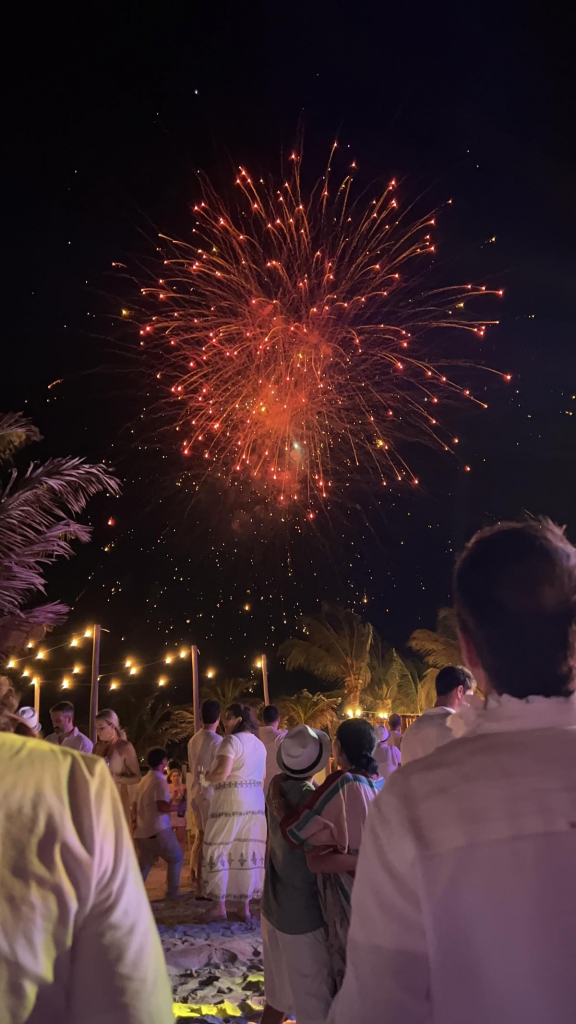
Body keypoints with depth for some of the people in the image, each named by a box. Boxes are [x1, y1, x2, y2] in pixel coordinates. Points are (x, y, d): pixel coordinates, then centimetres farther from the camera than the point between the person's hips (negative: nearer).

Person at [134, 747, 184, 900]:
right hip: (157, 830, -8)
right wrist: (178, 806, -11)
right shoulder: (159, 780, -14)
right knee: (176, 858, 8)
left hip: (141, 830, 8)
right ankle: (172, 892, 8)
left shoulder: (144, 780, 13)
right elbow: (162, 806, -24)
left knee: (144, 864, 17)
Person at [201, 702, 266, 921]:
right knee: (248, 851, 9)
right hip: (255, 802, 7)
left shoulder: (231, 740, -11)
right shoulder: (260, 745, 15)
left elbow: (222, 772, -21)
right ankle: (245, 905, 12)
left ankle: (219, 905, 4)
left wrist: (205, 777, -4)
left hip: (231, 800, -7)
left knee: (219, 850, 2)